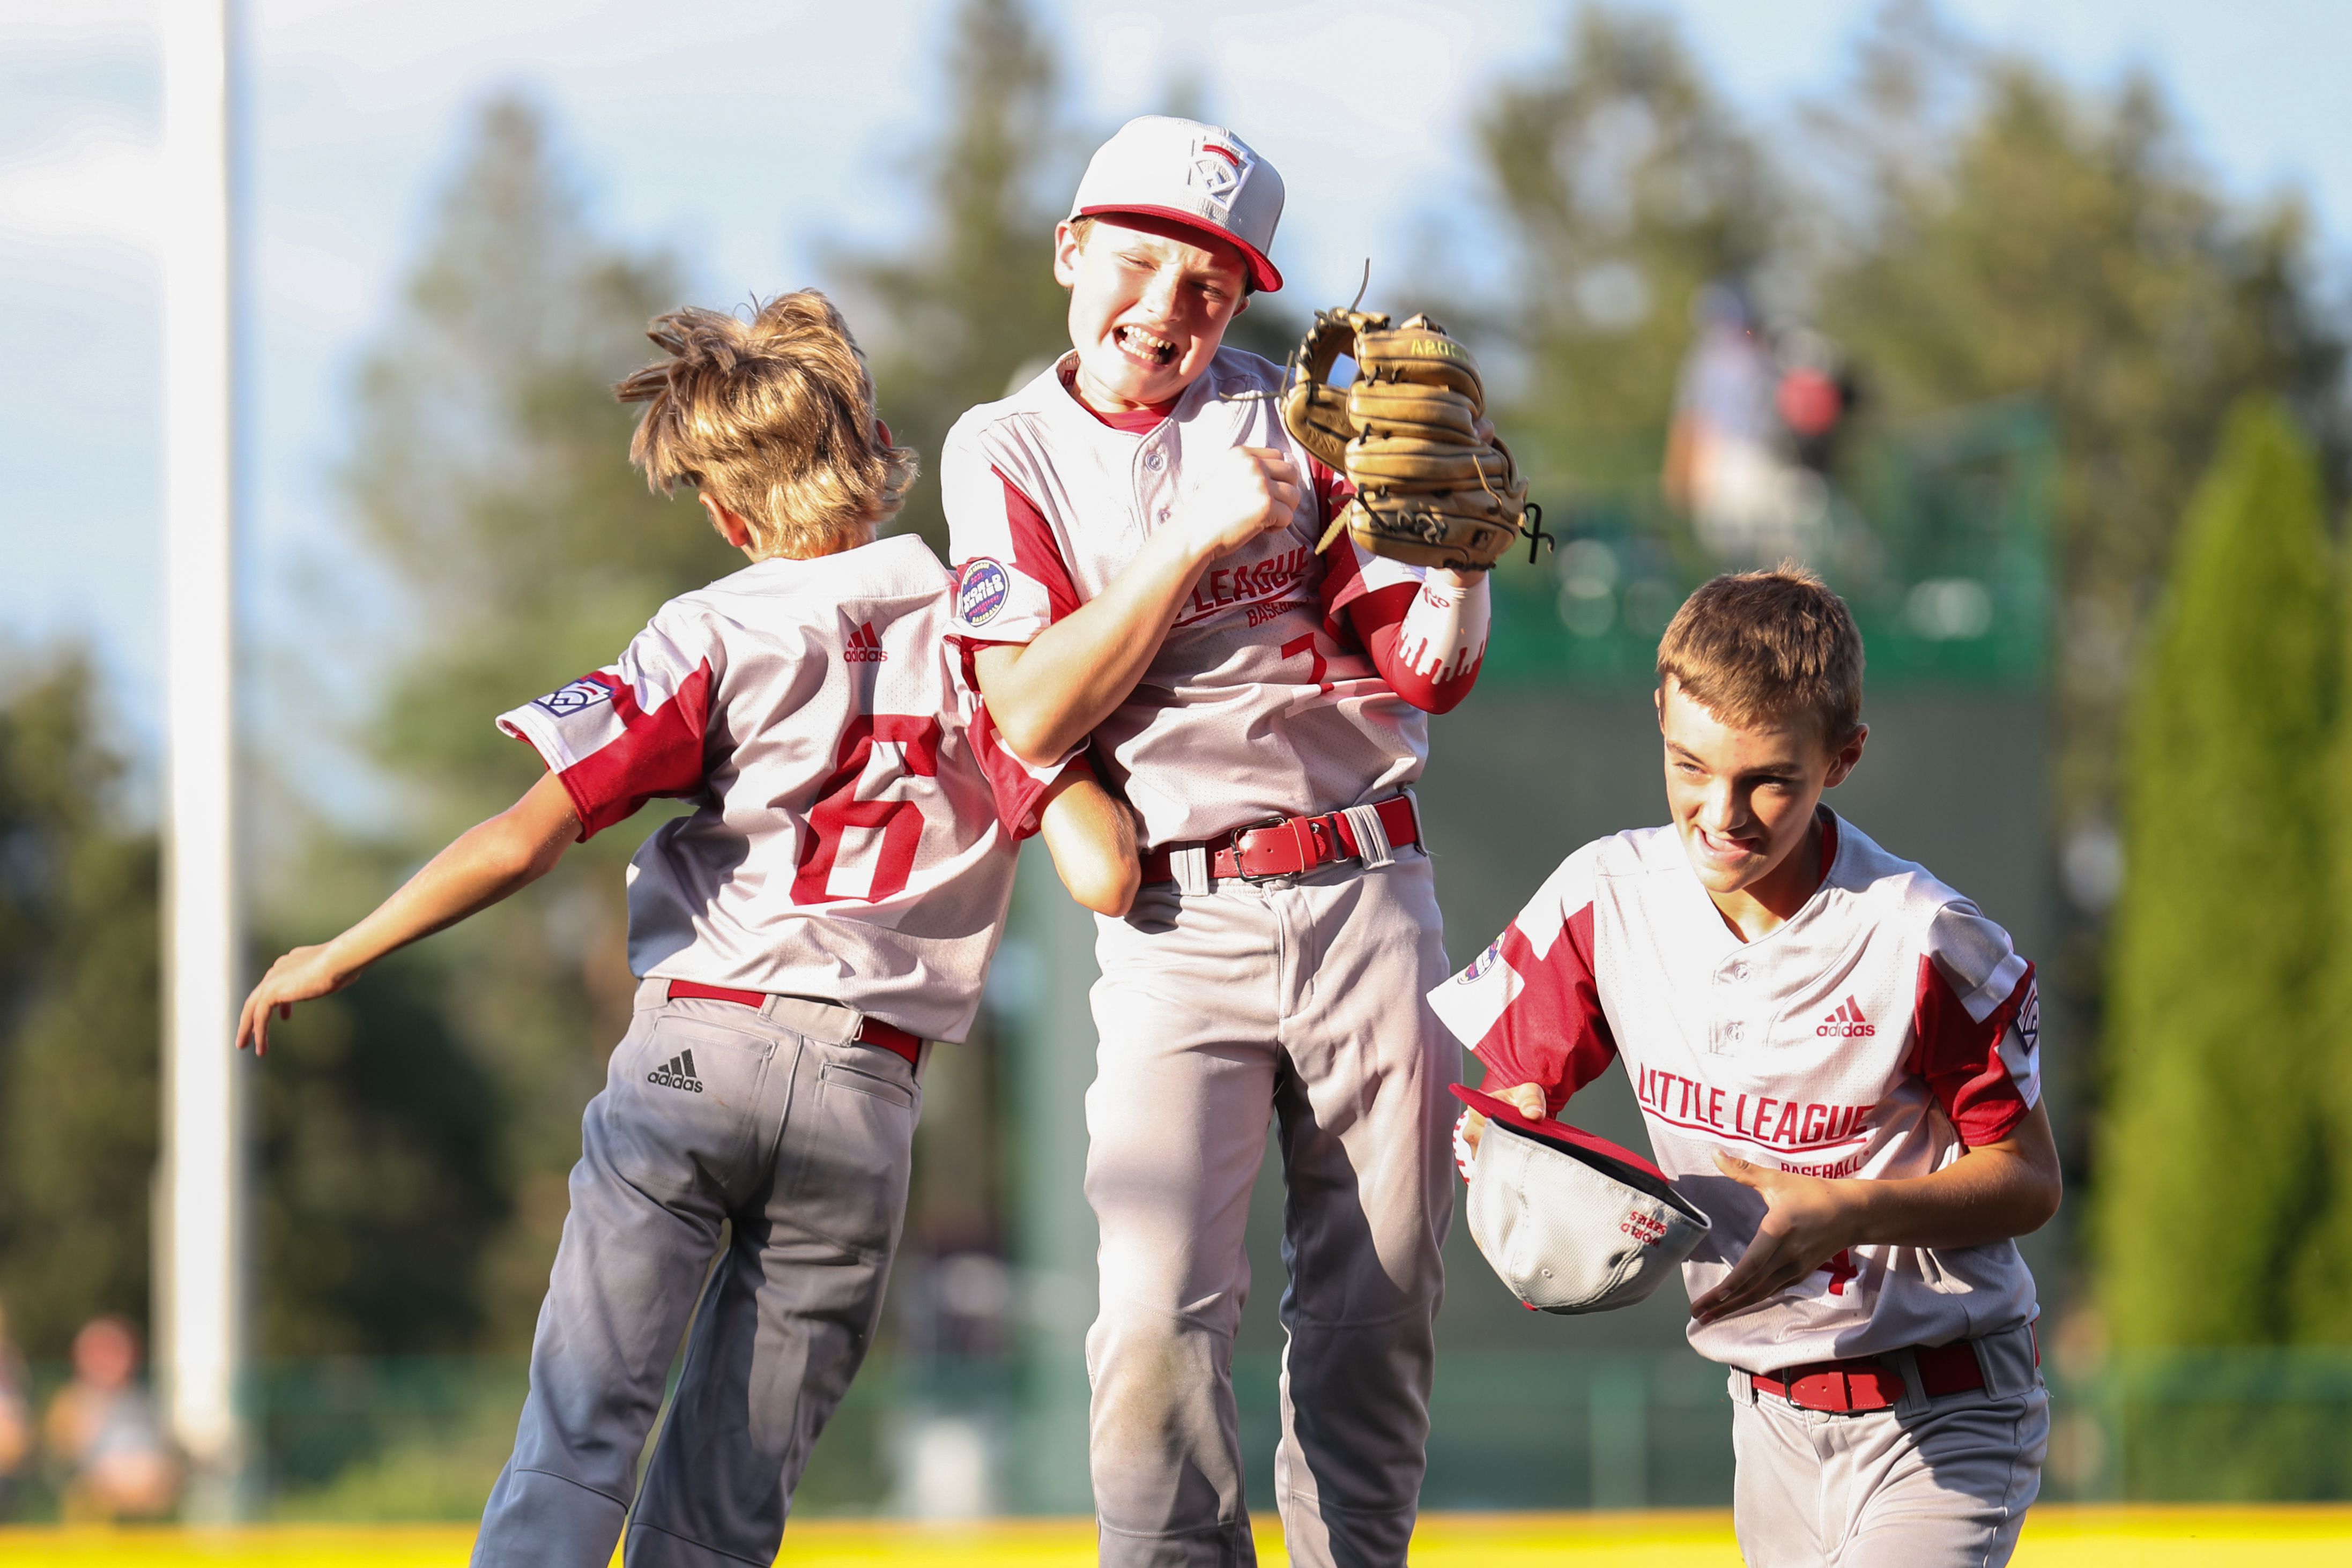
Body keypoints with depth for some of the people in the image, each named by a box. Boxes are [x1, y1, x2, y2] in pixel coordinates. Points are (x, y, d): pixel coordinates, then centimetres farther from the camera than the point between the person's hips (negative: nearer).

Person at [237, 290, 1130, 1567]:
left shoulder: (713, 634, 3)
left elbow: (522, 843, -6)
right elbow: (1105, 872, -1)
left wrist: (334, 960, 4)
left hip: (693, 1043, -2)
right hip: (867, 1091, 2)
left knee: (579, 1430, -7)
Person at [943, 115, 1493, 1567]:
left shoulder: (1294, 414, 7)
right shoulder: (1008, 453, 6)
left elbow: (1426, 669, 1)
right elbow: (1033, 715, -8)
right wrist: (1202, 537, -14)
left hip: (1368, 900, 2)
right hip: (1178, 926, -2)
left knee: (1376, 1311, 4)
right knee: (1161, 1313, -16)